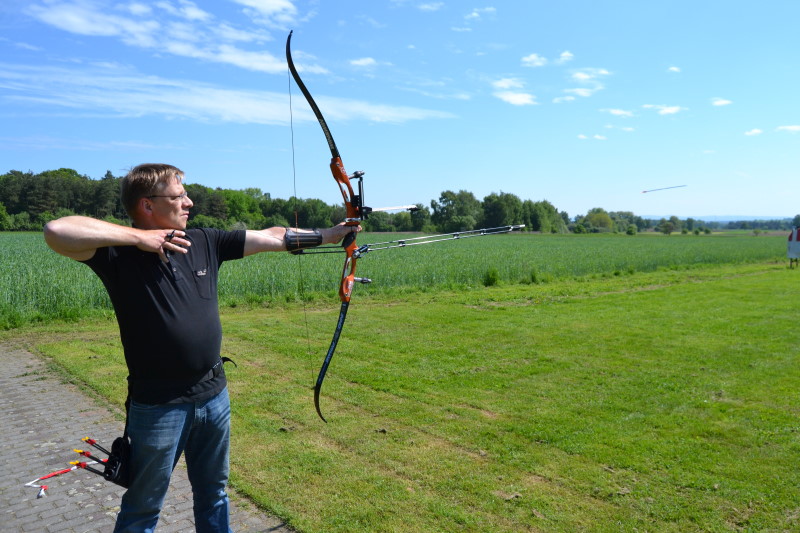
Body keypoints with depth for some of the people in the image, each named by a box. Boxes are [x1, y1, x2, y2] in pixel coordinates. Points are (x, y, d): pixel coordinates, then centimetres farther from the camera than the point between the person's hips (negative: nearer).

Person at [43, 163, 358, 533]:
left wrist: (330, 234, 7)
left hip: (214, 395, 5)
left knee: (213, 495, 23)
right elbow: (57, 231, -29)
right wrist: (138, 236, -23)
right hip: (158, 404, -5)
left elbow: (271, 238, 5)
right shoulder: (120, 252, -13)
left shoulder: (205, 242, 2)